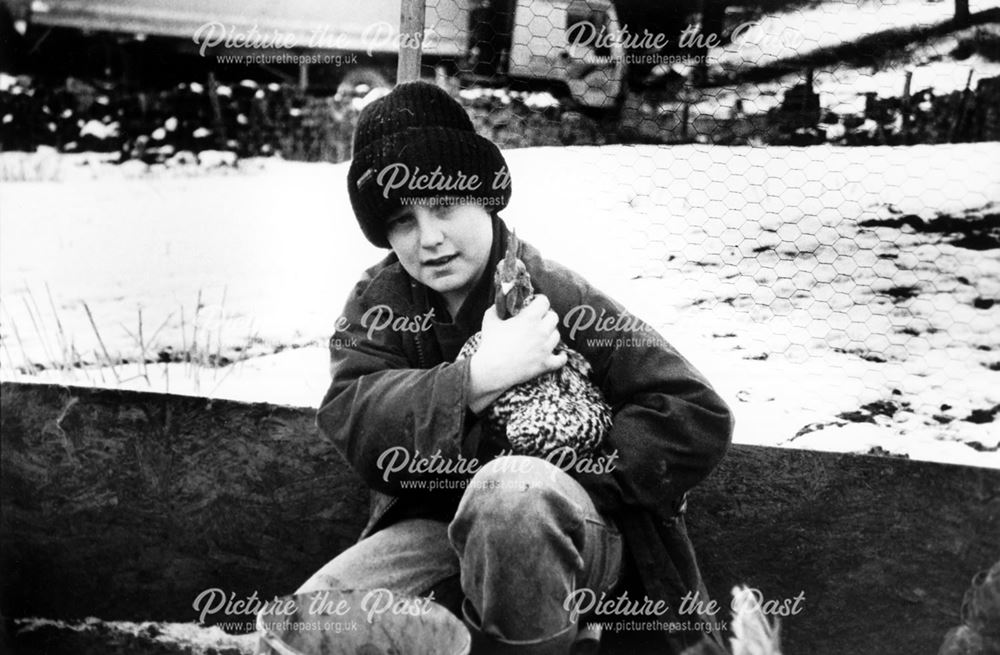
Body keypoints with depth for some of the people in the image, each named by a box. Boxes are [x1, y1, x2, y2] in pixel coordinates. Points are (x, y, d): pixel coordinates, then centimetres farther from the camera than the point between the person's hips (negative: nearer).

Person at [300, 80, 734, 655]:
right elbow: (347, 420, -16)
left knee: (511, 490, -36)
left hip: (567, 542, -3)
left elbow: (698, 418, -16)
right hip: (437, 528, 3)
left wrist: (549, 491, -20)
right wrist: (478, 378, -27)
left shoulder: (554, 296, -13)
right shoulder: (379, 300, 0)